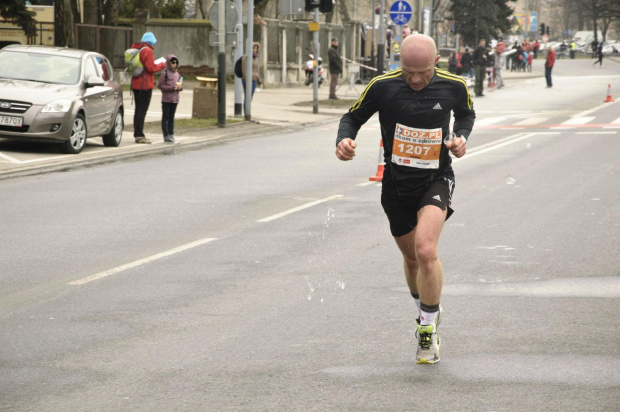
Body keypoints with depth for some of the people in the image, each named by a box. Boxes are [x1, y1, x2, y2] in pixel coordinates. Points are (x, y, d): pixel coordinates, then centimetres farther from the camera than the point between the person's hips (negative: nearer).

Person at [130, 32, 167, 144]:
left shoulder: (136, 49, 13)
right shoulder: (147, 51, -13)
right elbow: (151, 68, -18)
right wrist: (162, 64, 0)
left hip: (135, 84, 9)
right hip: (145, 84, -9)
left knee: (138, 109, 13)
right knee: (142, 110, -8)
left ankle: (137, 135, 15)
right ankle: (139, 135, -9)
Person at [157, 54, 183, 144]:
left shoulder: (177, 74, 12)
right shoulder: (165, 74, -8)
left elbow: (181, 86, 18)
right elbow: (160, 85, -11)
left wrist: (179, 87, -6)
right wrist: (171, 88, -18)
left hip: (175, 99, 6)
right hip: (166, 99, -6)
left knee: (171, 118, 11)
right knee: (165, 117, -2)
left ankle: (171, 135, 14)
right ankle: (166, 137, -1)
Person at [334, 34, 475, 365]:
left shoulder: (453, 86, -9)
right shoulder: (383, 87, -13)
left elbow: (466, 113, 14)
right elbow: (353, 116, 1)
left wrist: (461, 137, -6)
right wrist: (344, 140, -20)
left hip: (436, 179, -2)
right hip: (397, 184, 2)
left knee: (426, 251, -23)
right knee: (412, 258, 15)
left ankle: (427, 329, -7)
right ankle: (427, 315, 43)